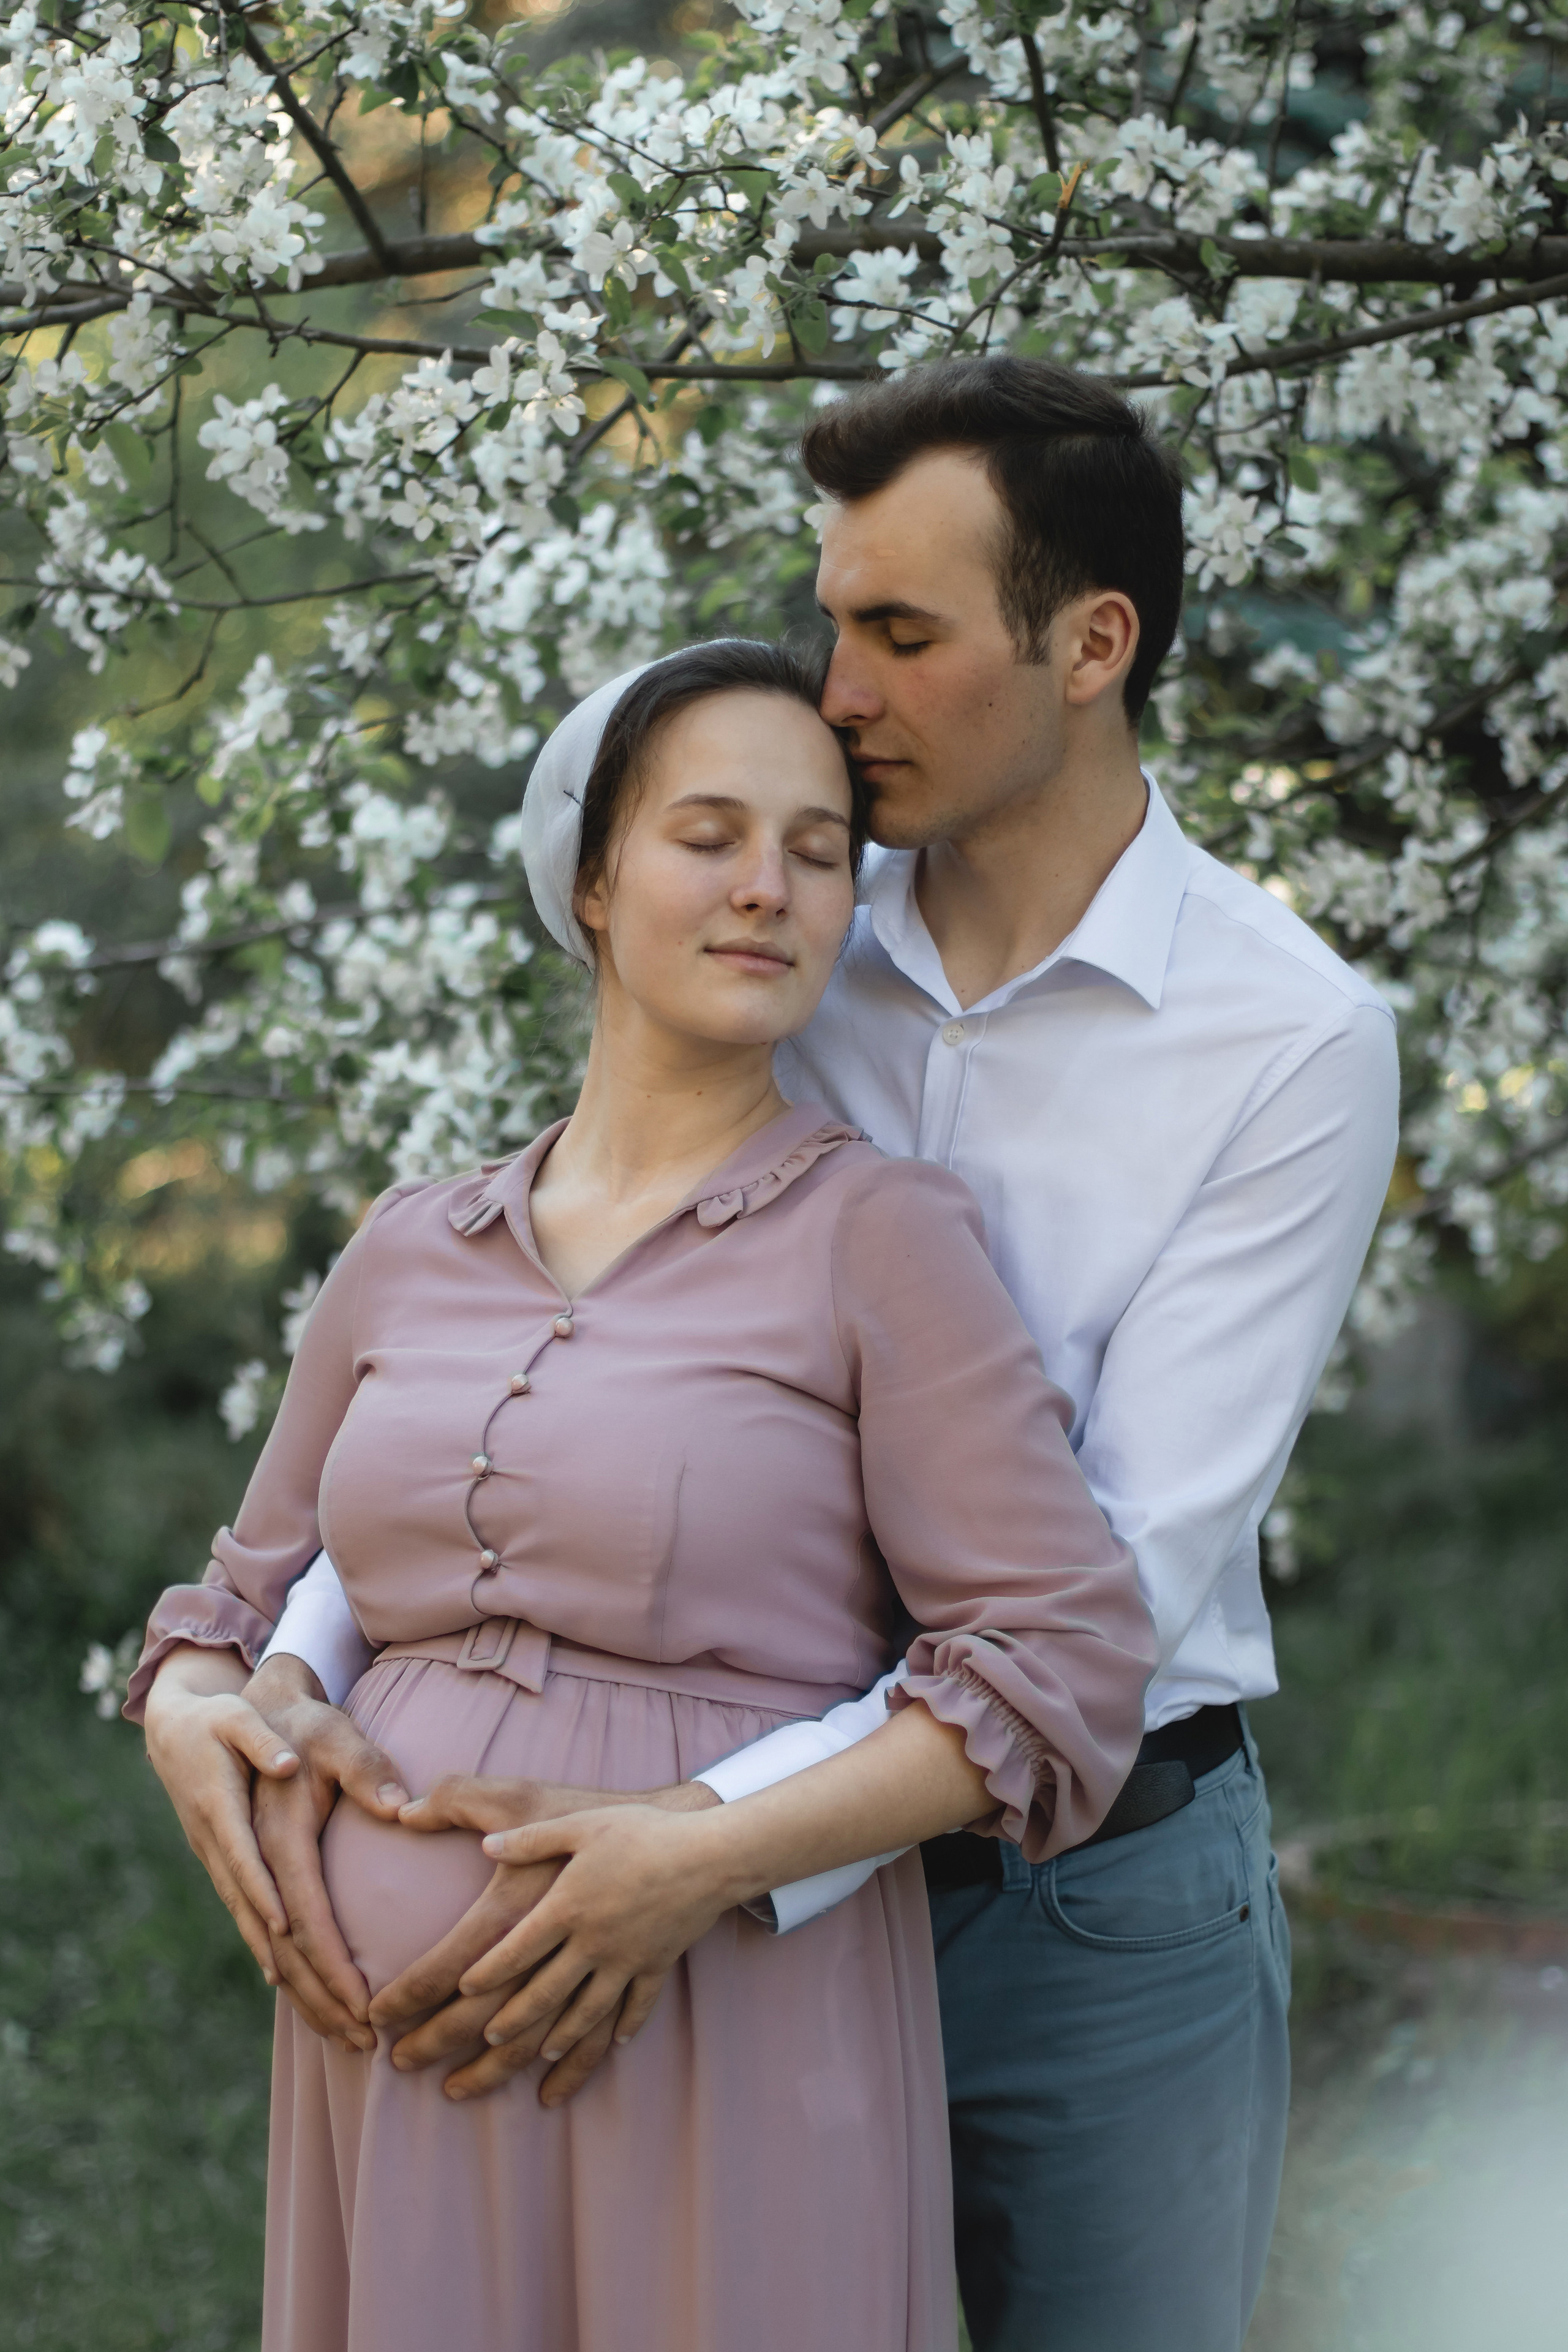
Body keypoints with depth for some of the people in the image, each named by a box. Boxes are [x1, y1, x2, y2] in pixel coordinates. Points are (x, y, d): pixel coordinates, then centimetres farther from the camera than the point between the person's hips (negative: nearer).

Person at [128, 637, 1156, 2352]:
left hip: (731, 2054, -4)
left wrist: (702, 1859, -19)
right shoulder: (408, 1253, 10)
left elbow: (1066, 1664, -10)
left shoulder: (877, 1234, -4)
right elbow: (243, 1610, 19)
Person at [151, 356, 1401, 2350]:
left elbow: (1130, 1572, -20)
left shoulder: (1294, 1041, -12)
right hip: (778, 1882, 3)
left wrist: (698, 1845, -29)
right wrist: (296, 1667, -20)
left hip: (1102, 1895, -3)